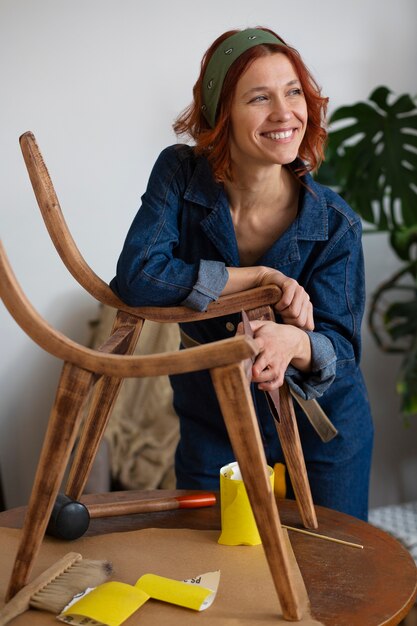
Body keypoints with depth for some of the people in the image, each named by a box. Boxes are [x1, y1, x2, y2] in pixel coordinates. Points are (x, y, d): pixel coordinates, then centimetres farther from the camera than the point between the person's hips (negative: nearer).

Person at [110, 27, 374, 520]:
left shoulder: (334, 224, -19)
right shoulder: (181, 174, -16)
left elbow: (341, 348, -20)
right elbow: (136, 277, -26)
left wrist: (294, 342, -44)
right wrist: (261, 278, -27)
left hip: (323, 433, 0)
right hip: (212, 429, 1)